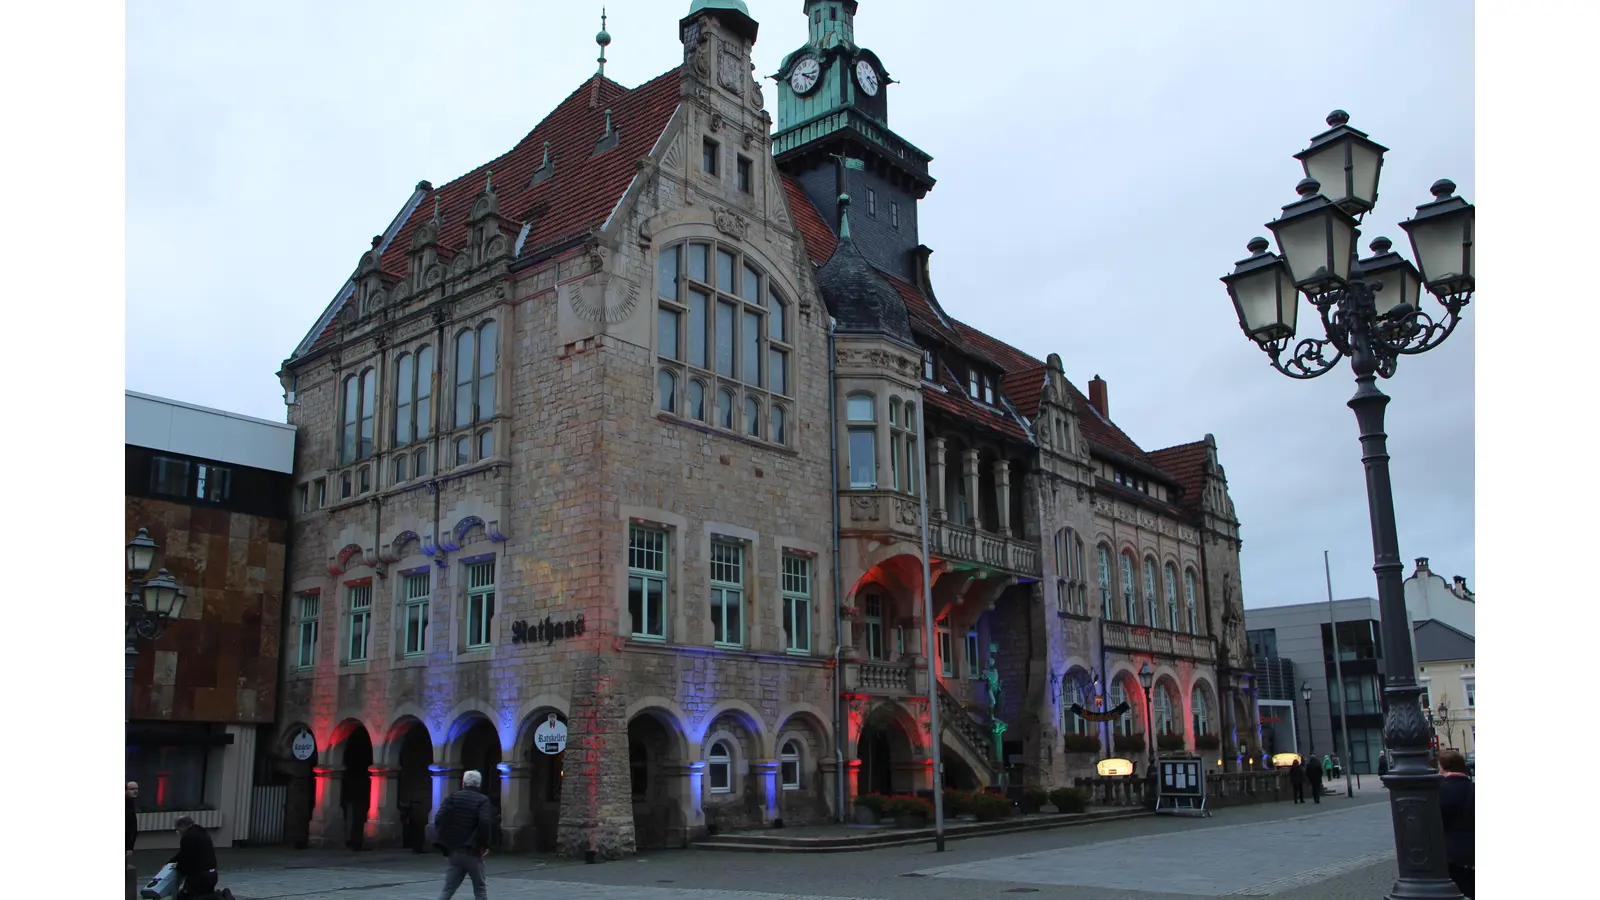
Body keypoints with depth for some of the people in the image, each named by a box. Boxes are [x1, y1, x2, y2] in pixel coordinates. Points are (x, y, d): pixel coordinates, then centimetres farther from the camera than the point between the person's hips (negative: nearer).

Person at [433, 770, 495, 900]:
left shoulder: (453, 797, 5)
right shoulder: (482, 800, -3)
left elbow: (439, 819, -7)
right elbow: (485, 822, -20)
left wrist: (445, 842, 1)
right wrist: (484, 845, -9)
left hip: (453, 851, 3)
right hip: (473, 852, -3)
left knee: (448, 888, 9)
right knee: (480, 889, 9)